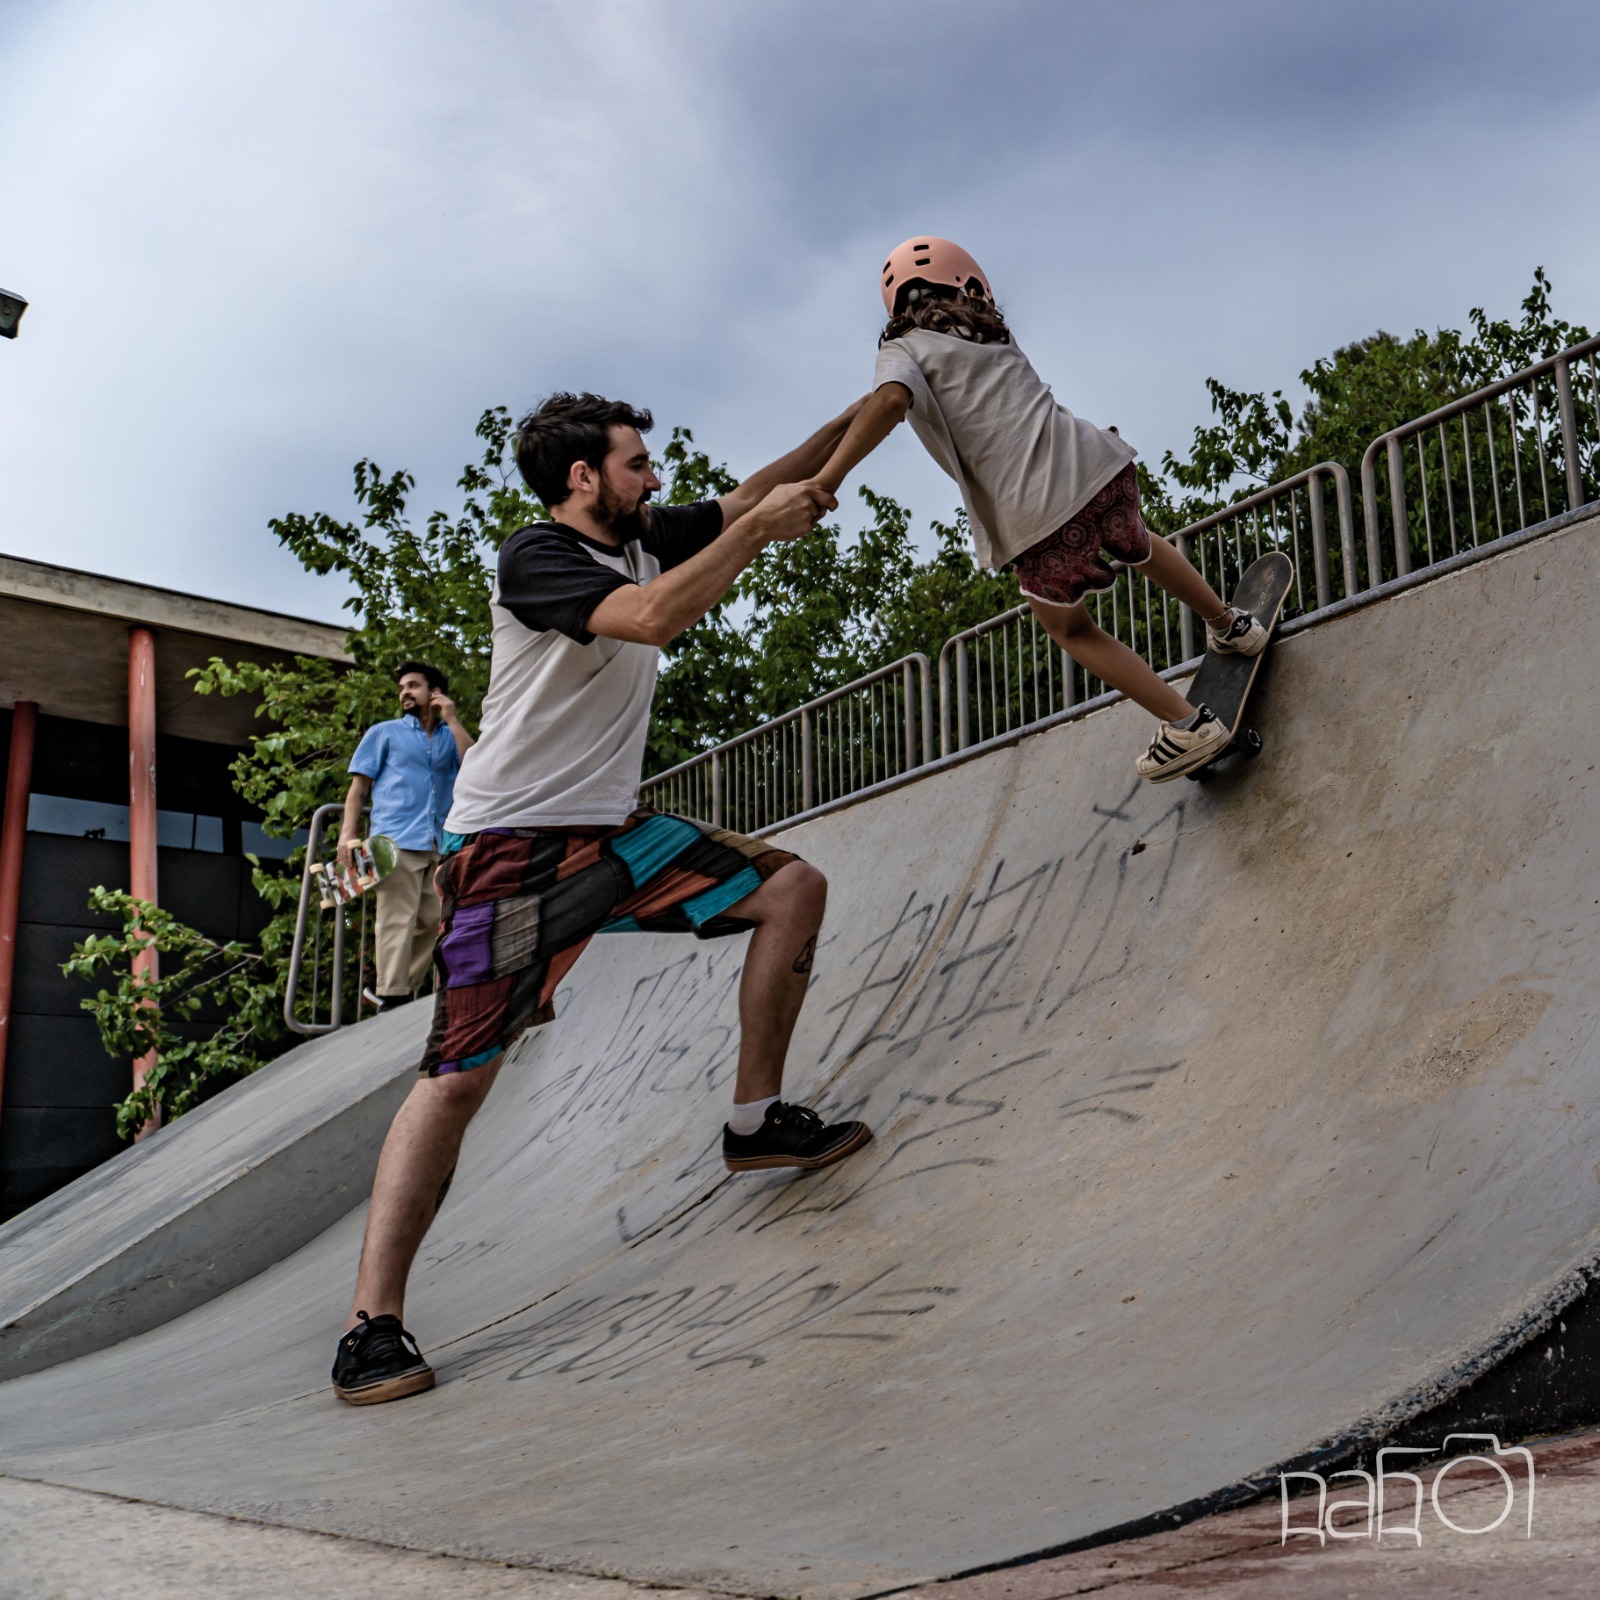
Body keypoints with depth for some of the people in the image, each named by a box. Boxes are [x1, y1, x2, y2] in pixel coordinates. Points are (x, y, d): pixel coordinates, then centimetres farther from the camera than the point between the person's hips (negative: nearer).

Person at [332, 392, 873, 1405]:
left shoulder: (646, 537, 11)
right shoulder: (536, 558, -12)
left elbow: (754, 494, 20)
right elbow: (655, 617, -28)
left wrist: (855, 417, 15)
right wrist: (759, 529, -18)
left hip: (616, 828, 8)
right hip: (517, 844, -8)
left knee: (793, 889, 2)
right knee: (461, 1073, -13)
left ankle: (757, 1119, 10)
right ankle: (373, 1324, -8)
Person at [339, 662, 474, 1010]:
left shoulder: (449, 737, 20)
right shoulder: (384, 733, 16)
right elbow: (359, 787, 9)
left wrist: (452, 720, 3)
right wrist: (348, 833, -5)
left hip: (439, 843, 3)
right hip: (396, 841, -3)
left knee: (432, 922, 1)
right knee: (398, 920, -11)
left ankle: (407, 990, 10)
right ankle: (392, 999, -13)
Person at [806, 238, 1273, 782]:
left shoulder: (903, 350, 6)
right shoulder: (992, 335, 23)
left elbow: (891, 400, -15)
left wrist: (826, 481, -23)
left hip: (1037, 513, -5)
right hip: (1097, 463, 5)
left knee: (1070, 629, 20)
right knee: (1140, 546, 39)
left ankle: (1186, 724, 19)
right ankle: (1229, 625, 54)